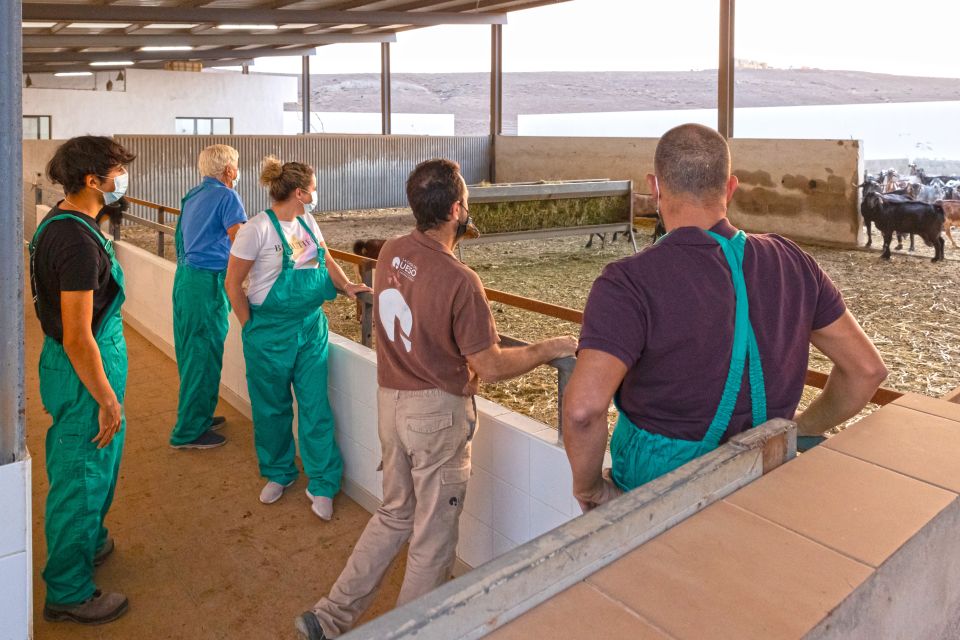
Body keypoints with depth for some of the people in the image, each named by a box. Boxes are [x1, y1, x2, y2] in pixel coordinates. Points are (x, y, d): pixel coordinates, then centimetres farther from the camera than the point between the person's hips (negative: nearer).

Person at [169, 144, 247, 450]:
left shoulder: (192, 195, 17)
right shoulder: (226, 196, -10)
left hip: (184, 276, 9)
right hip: (208, 282, -9)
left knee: (190, 352, 16)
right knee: (204, 356, -2)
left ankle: (197, 417, 29)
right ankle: (189, 432, 5)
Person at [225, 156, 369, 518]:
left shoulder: (307, 223, 4)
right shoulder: (258, 229, -16)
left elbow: (326, 260, 18)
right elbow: (233, 284, -10)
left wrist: (347, 286, -1)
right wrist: (252, 328, -5)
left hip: (311, 327, 5)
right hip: (271, 332, -5)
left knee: (316, 407, 4)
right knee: (272, 408, 12)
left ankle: (322, 485, 15)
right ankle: (279, 474, 33)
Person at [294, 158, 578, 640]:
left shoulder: (390, 252, -3)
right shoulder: (459, 280, -24)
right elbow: (490, 368, -18)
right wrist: (549, 350, -5)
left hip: (390, 401, 7)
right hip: (437, 413, -7)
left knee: (394, 515, 24)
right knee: (433, 535, 12)